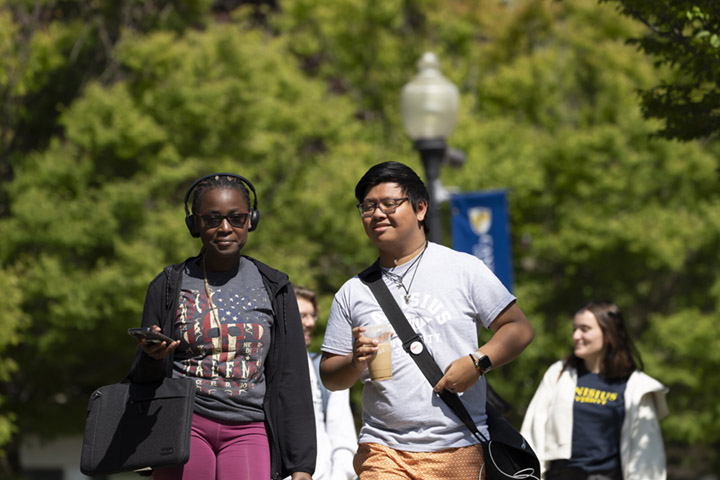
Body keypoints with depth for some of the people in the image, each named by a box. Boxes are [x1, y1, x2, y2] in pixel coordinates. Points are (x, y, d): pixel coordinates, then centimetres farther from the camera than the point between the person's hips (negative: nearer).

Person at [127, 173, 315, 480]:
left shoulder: (273, 288, 10)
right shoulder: (169, 287, 9)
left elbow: (291, 379, 9)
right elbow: (144, 380, 11)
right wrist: (152, 357, -14)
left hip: (249, 430, 0)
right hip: (184, 424, 0)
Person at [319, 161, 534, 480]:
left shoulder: (463, 269, 6)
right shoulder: (353, 292, 12)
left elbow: (519, 329, 5)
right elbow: (329, 376, 13)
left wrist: (477, 362, -11)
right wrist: (356, 362, -9)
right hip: (382, 450, 1)